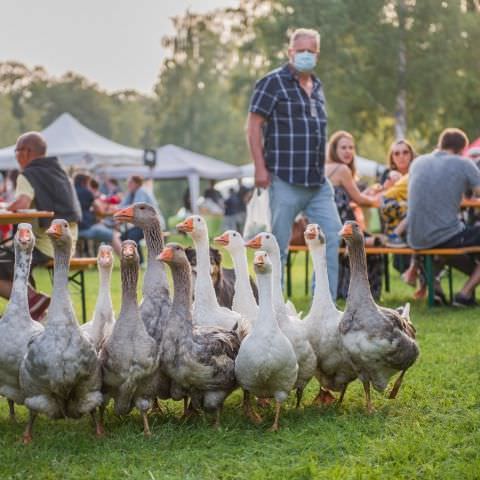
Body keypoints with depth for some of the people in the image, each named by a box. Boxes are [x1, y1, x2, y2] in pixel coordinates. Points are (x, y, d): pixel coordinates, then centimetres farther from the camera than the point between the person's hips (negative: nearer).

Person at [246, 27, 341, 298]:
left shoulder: (317, 87, 18)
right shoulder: (273, 83, -4)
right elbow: (254, 126, -8)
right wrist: (260, 167, -14)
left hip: (318, 182, 7)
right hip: (286, 180, -7)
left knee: (332, 234, -2)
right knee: (278, 244, 0)